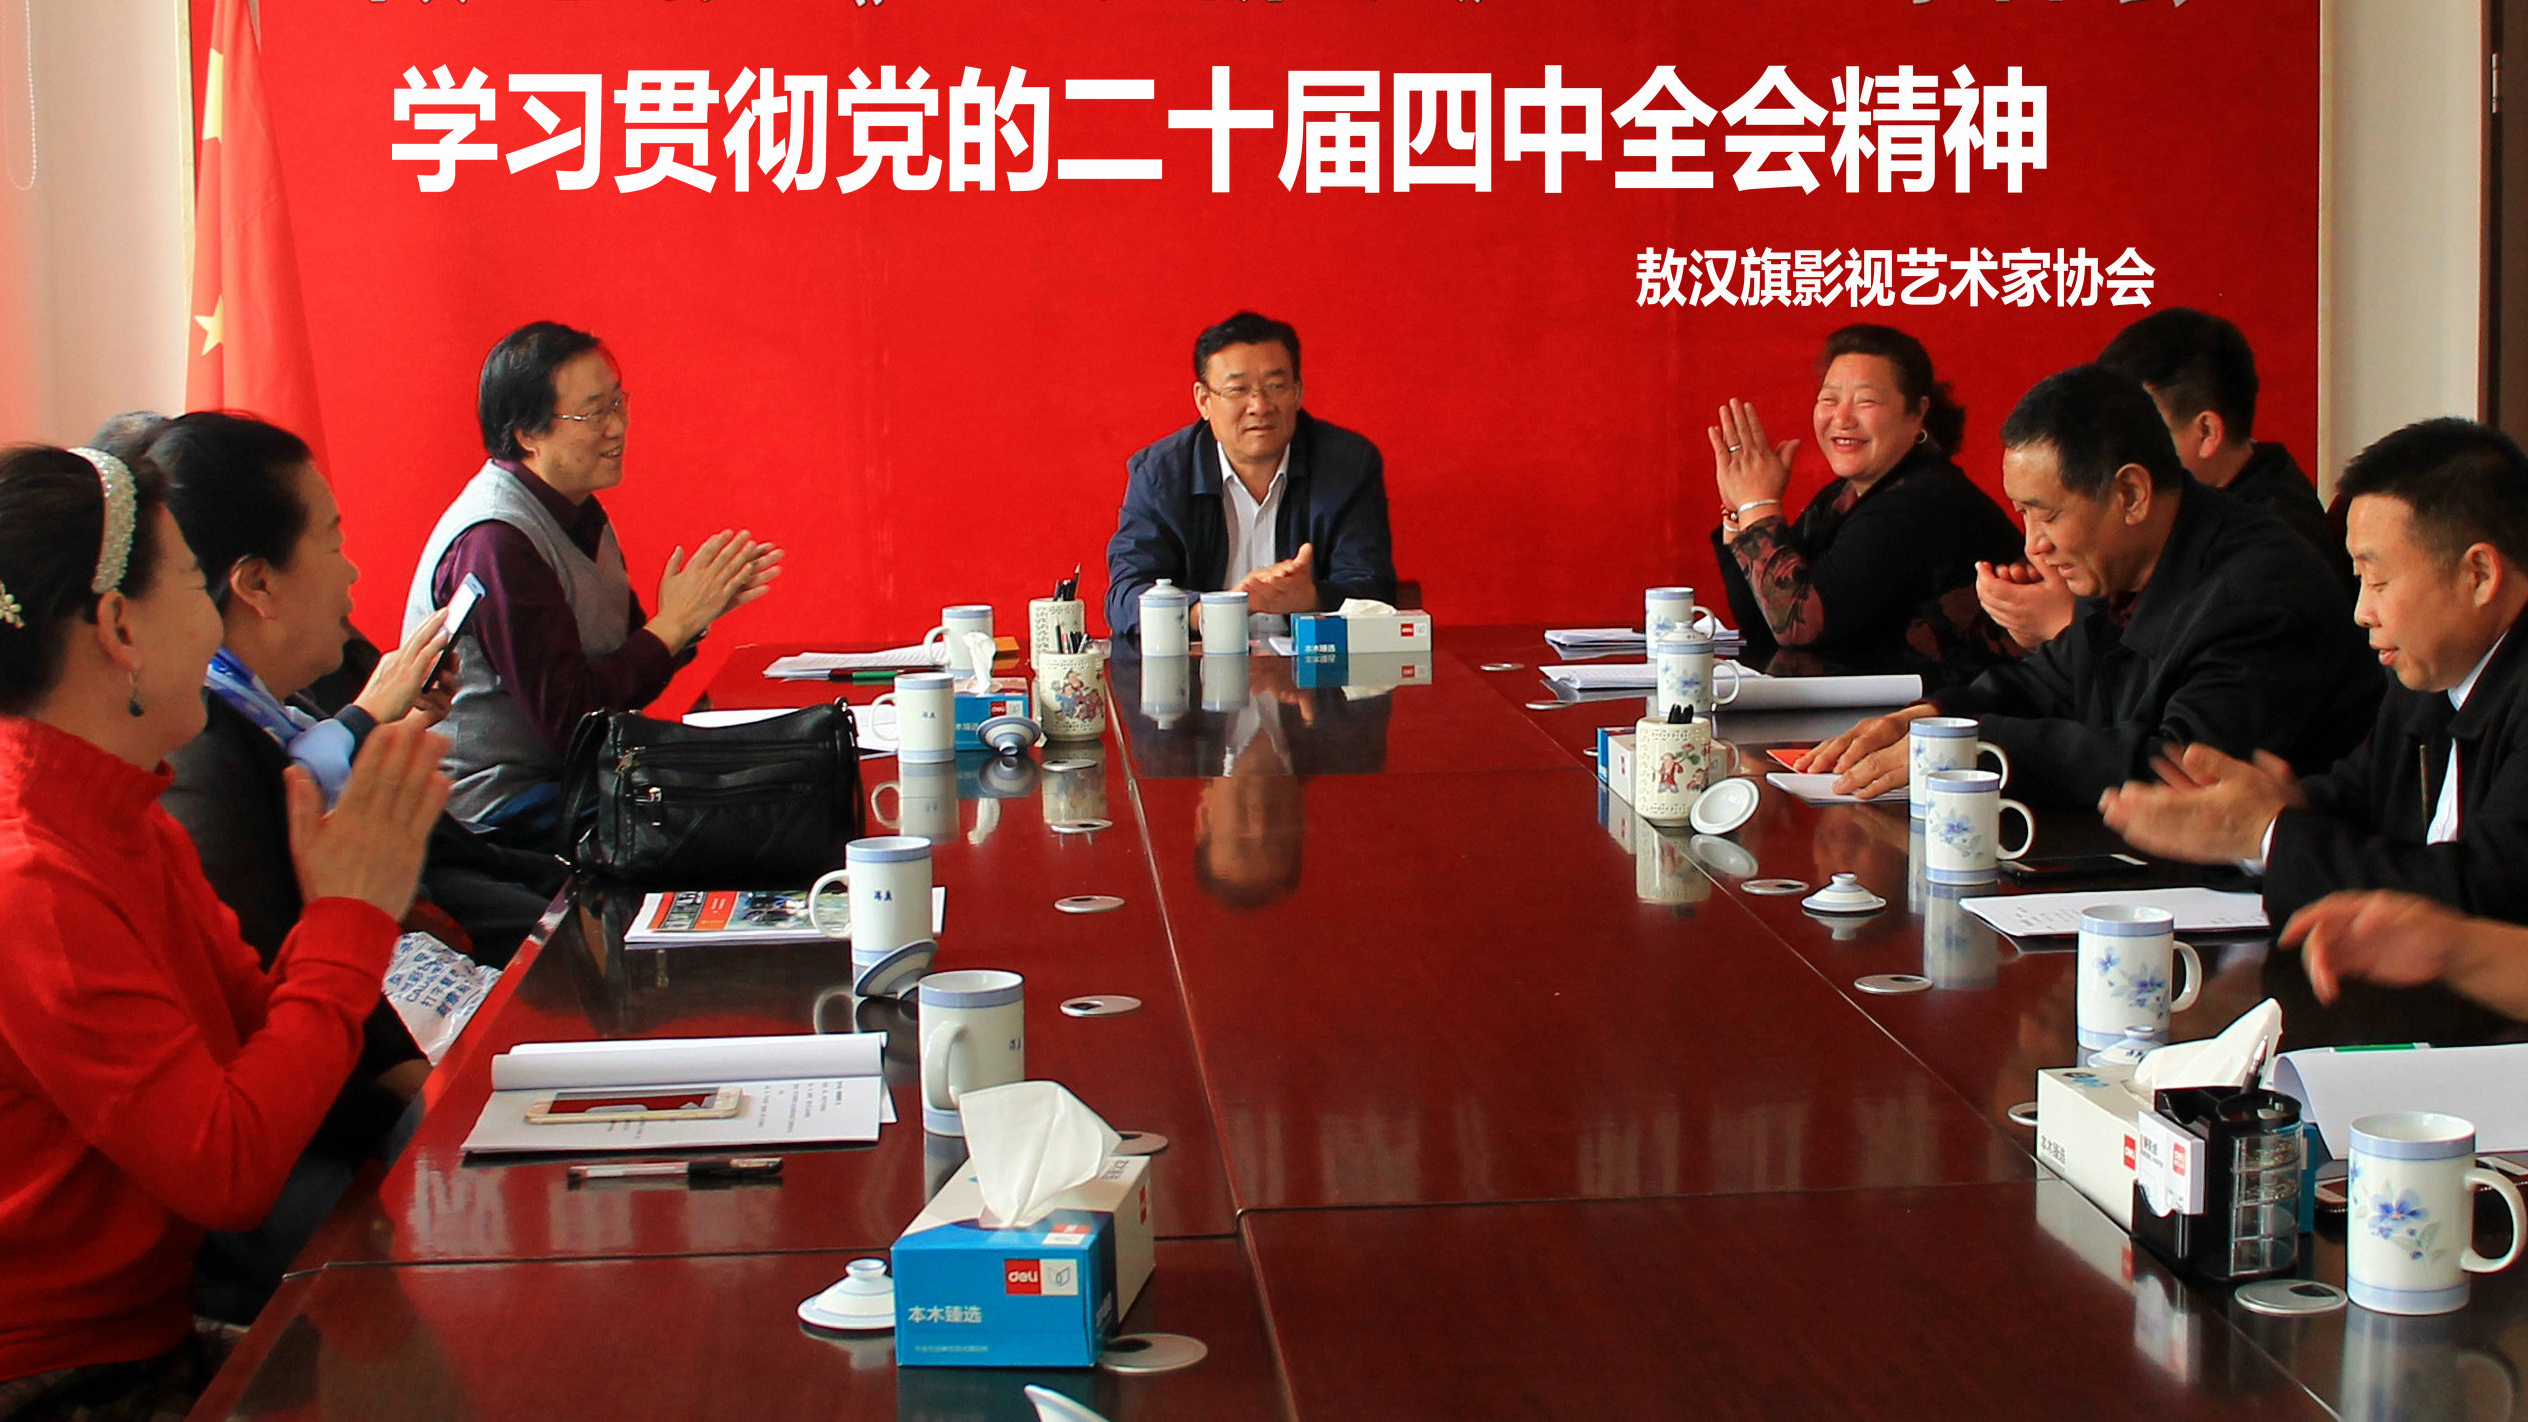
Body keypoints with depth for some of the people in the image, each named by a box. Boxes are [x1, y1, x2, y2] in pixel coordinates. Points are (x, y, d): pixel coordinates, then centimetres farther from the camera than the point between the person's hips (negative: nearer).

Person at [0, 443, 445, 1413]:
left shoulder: (135, 826, 7)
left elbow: (259, 1033, 10)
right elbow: (231, 1170, -24)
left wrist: (359, 902, -3)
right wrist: (352, 916, -16)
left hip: (163, 1322, 9)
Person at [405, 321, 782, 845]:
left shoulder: (580, 514, 9)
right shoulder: (495, 541, -21)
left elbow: (624, 665, 12)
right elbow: (567, 717, -23)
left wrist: (697, 613, -5)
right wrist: (675, 622, -17)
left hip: (566, 778, 9)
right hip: (501, 816, -9)